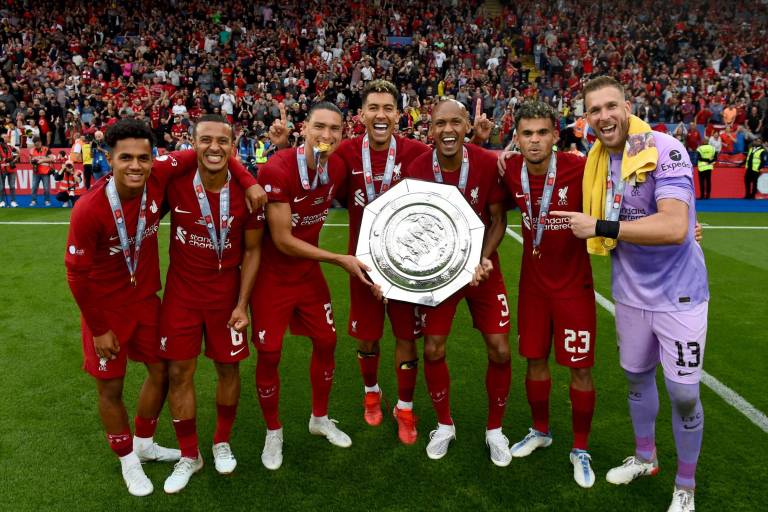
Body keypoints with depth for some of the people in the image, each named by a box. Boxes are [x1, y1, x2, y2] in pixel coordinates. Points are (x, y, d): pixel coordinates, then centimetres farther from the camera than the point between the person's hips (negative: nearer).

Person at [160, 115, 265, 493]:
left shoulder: (247, 192, -14)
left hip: (226, 293, 0)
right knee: (178, 372, 5)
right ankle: (189, 455, 26)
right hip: (181, 293, 0)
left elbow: (252, 250, -4)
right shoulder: (175, 185, -14)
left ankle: (222, 443, 36)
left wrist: (242, 304, -7)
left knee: (228, 368, 11)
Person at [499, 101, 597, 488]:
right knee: (535, 359, 14)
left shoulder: (580, 169, -21)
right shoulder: (510, 172, -9)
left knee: (579, 367, 4)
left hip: (574, 285, -3)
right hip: (532, 282, 3)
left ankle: (580, 450, 25)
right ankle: (540, 431, 37)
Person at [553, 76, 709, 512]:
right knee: (637, 377, 21)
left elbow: (674, 228, -32)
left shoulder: (665, 150, -20)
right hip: (631, 292, 6)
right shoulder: (598, 159, 1)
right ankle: (645, 457, 45)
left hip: (678, 294, -6)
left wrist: (599, 227, -27)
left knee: (684, 394, 4)